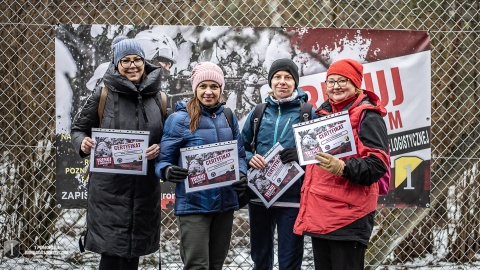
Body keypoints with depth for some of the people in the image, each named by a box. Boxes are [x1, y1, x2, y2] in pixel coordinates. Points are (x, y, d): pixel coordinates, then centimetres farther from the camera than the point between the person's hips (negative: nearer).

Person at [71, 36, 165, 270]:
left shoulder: (158, 97, 6)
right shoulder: (103, 94, -2)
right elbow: (78, 128, 6)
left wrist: (160, 149, -9)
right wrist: (83, 143, -16)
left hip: (145, 187, 3)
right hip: (110, 187, -3)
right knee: (111, 251, -6)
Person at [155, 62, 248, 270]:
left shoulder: (229, 118, 9)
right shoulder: (179, 119, -8)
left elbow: (239, 155, 12)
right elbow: (163, 160, -7)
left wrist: (241, 176, -8)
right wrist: (167, 171, -29)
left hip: (225, 202, 5)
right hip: (193, 204, -5)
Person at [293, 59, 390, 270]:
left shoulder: (367, 116, -5)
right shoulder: (323, 114, 17)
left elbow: (378, 164, -16)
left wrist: (343, 168, -29)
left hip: (348, 215, -8)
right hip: (318, 212, 8)